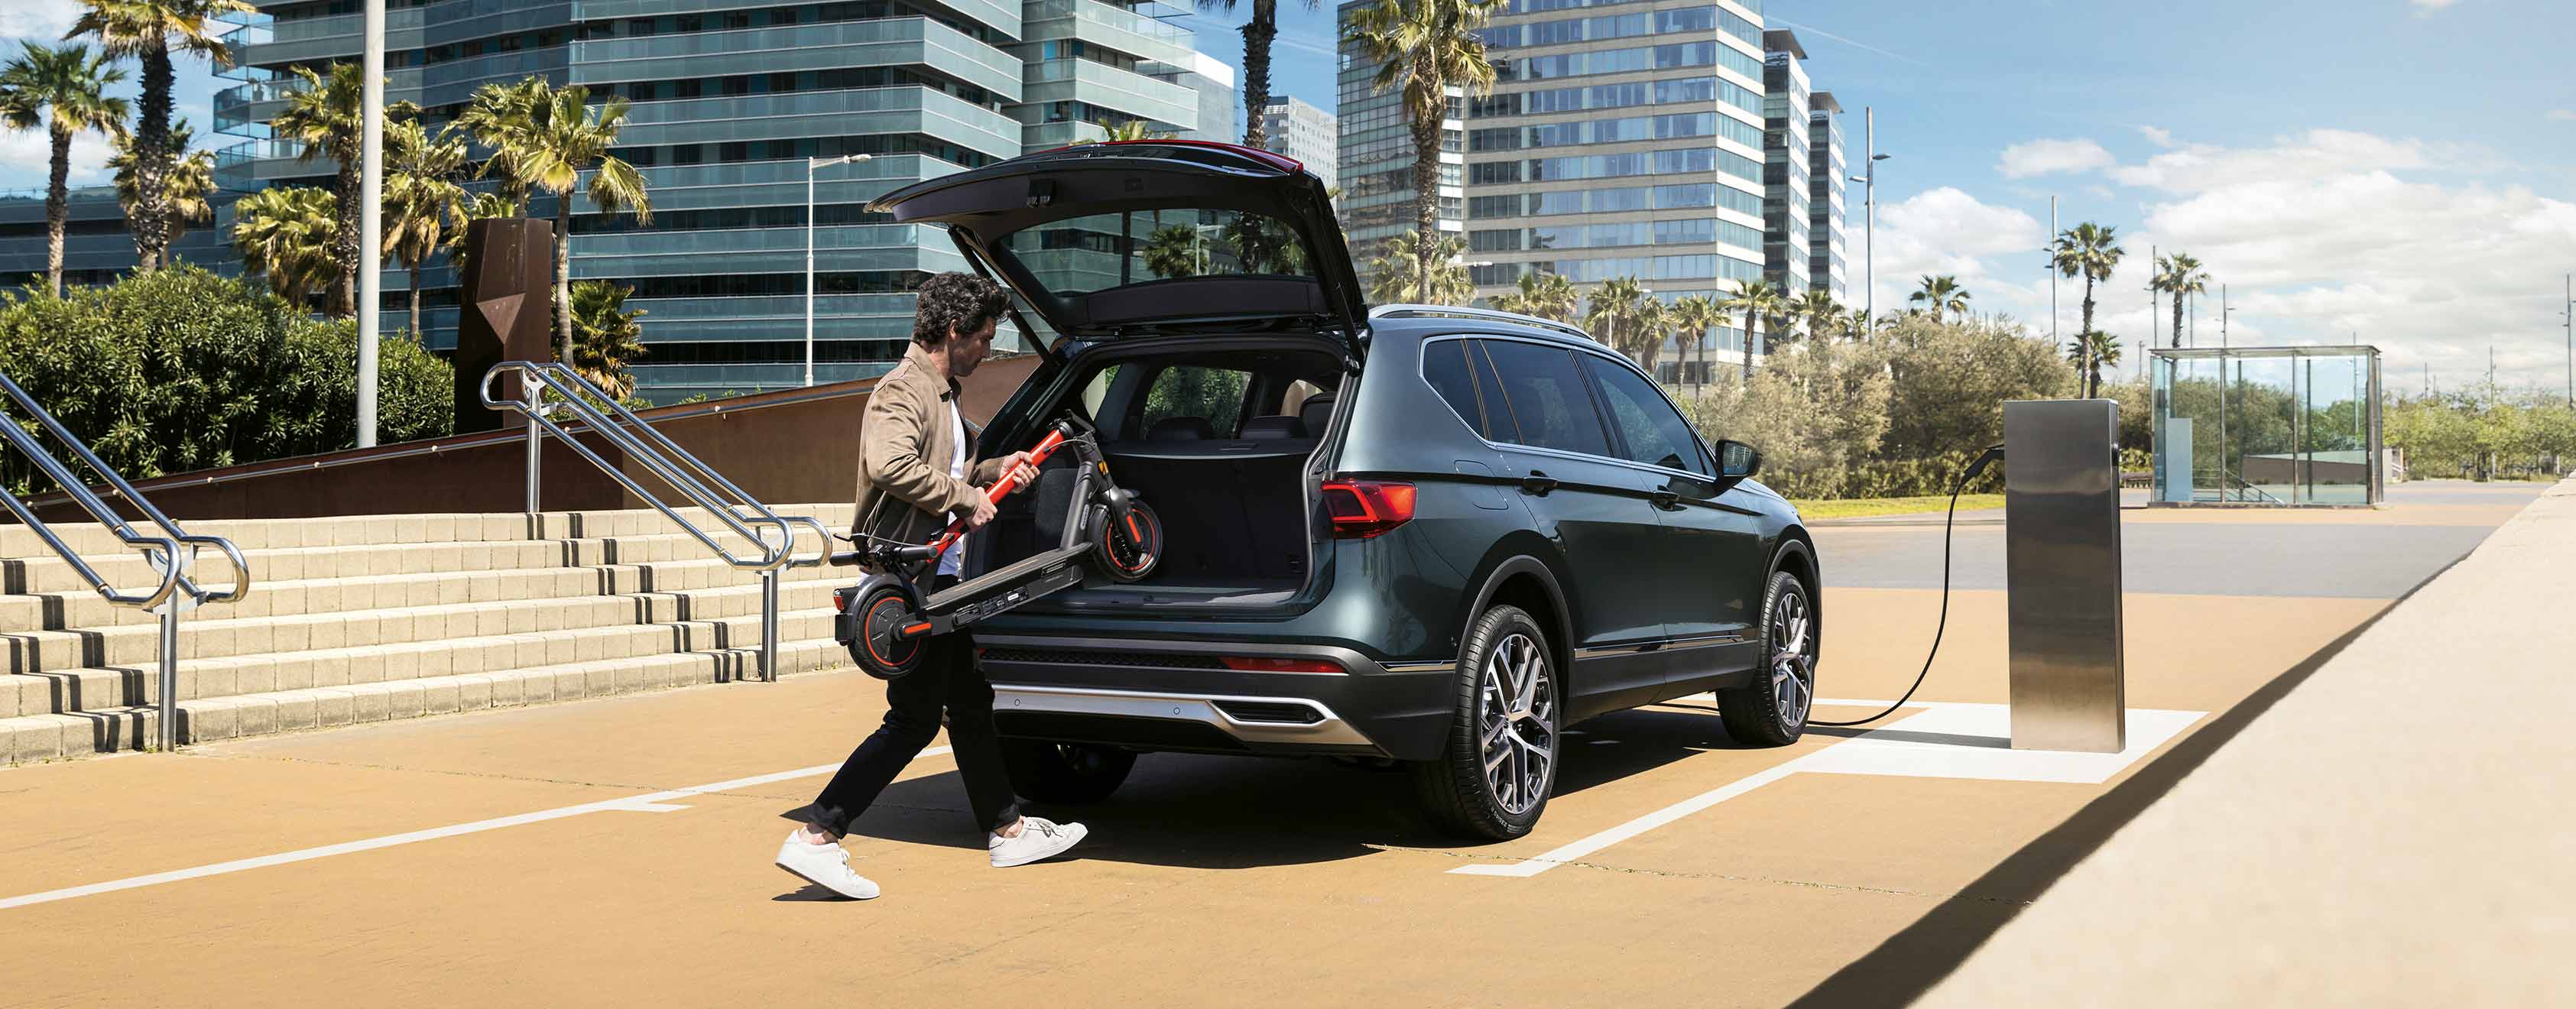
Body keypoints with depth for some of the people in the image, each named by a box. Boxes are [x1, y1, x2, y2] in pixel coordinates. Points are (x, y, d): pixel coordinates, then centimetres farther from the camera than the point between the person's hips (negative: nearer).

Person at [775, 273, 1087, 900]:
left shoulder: (941, 394, 18)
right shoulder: (904, 391, -15)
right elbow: (890, 465, -33)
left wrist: (992, 470, 13)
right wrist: (965, 498, -23)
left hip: (937, 577, 11)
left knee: (970, 706, 18)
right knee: (914, 720, -8)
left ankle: (1007, 830, 30)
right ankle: (816, 838, -5)